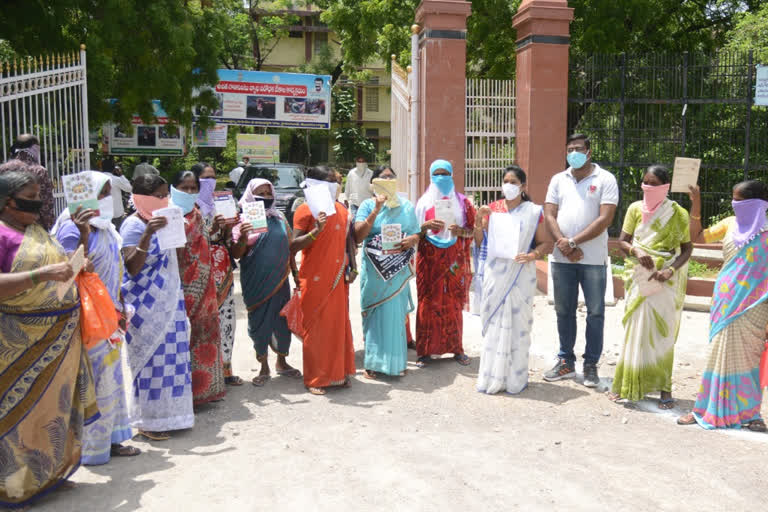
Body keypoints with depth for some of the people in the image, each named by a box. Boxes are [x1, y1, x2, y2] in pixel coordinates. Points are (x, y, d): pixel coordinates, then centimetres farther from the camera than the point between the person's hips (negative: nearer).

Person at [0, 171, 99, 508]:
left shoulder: (38, 232, 12)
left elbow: (63, 270, 25)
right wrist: (43, 274, -28)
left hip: (58, 339, 8)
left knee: (52, 407, 17)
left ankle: (48, 471, 32)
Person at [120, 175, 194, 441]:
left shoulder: (164, 220, 13)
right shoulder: (133, 224, -12)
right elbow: (132, 268, -23)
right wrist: (148, 234, -31)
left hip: (168, 300, 8)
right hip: (146, 304, -8)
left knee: (169, 355, 11)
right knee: (150, 357, -3)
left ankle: (167, 413, 22)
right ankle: (147, 421, 8)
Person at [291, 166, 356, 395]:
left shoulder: (341, 210, 11)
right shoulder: (305, 210, -7)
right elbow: (293, 246, -12)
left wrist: (350, 269, 8)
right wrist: (316, 231, -25)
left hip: (337, 279, 5)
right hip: (314, 279, -5)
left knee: (339, 325, 9)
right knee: (316, 327, 0)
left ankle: (339, 372, 23)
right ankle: (315, 379, 11)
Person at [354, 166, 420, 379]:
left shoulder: (406, 206, 10)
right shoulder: (368, 205, 2)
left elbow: (416, 234, 12)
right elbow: (358, 237, -9)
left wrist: (410, 241, -12)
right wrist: (376, 210, -16)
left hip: (398, 270, 2)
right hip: (374, 270, -2)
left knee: (396, 314, 5)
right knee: (375, 314, 2)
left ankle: (395, 361, 17)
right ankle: (373, 362, 12)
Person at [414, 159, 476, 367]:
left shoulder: (462, 202, 9)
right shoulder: (424, 201, 8)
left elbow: (472, 231, 8)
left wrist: (461, 231, -13)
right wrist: (426, 226, -14)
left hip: (454, 260, 1)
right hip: (429, 259, 0)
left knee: (454, 303, 2)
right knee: (428, 302, -3)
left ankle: (456, 348, 13)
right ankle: (425, 350, 3)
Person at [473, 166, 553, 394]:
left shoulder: (533, 212, 3)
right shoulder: (491, 209, 9)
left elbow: (547, 243, 4)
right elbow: (479, 243, 10)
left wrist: (532, 255, -15)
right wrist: (479, 221, -6)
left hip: (520, 275, -2)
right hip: (494, 275, 2)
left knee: (518, 323, 0)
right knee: (494, 324, 3)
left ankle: (515, 377, 11)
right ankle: (491, 377, 11)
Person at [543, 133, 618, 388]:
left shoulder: (605, 179, -1)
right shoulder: (558, 180, 11)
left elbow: (605, 219, -10)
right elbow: (549, 215, 4)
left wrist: (574, 242, -14)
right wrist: (563, 243, -11)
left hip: (593, 259, -3)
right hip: (562, 258, 4)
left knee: (595, 312, 3)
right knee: (564, 311, 11)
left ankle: (591, 365, 15)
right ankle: (566, 362, 23)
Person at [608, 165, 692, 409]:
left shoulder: (678, 214, -3)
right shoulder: (635, 209, 2)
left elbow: (687, 248, -1)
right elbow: (622, 241, 3)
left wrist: (671, 270, -16)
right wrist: (636, 251, -18)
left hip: (666, 281, -1)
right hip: (639, 279, 2)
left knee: (662, 334, 4)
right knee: (636, 331, 5)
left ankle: (664, 388, 13)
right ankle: (629, 385, 16)